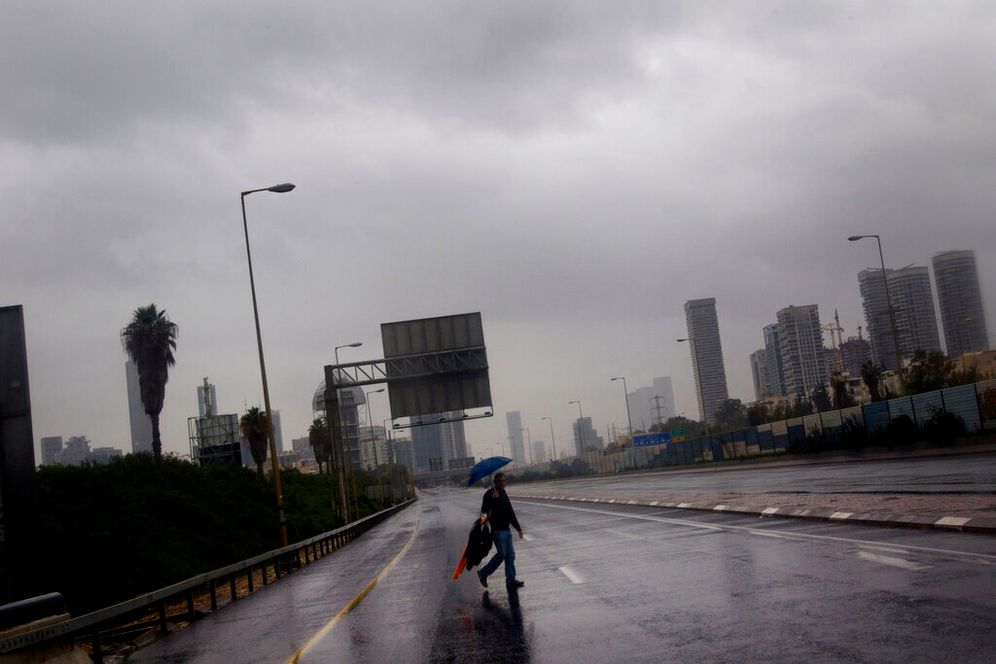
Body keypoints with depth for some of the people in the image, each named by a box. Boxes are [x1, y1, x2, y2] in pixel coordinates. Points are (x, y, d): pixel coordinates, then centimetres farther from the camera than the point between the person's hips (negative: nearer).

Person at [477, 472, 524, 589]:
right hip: (497, 529, -8)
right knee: (502, 554, -8)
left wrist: (518, 528, 21)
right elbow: (484, 510, -19)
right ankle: (483, 573, 7)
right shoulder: (490, 494, -9)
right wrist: (492, 499, -36)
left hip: (506, 528, 8)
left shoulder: (503, 493, 16)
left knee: (510, 554, 6)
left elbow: (510, 512, 21)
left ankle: (511, 580, 11)